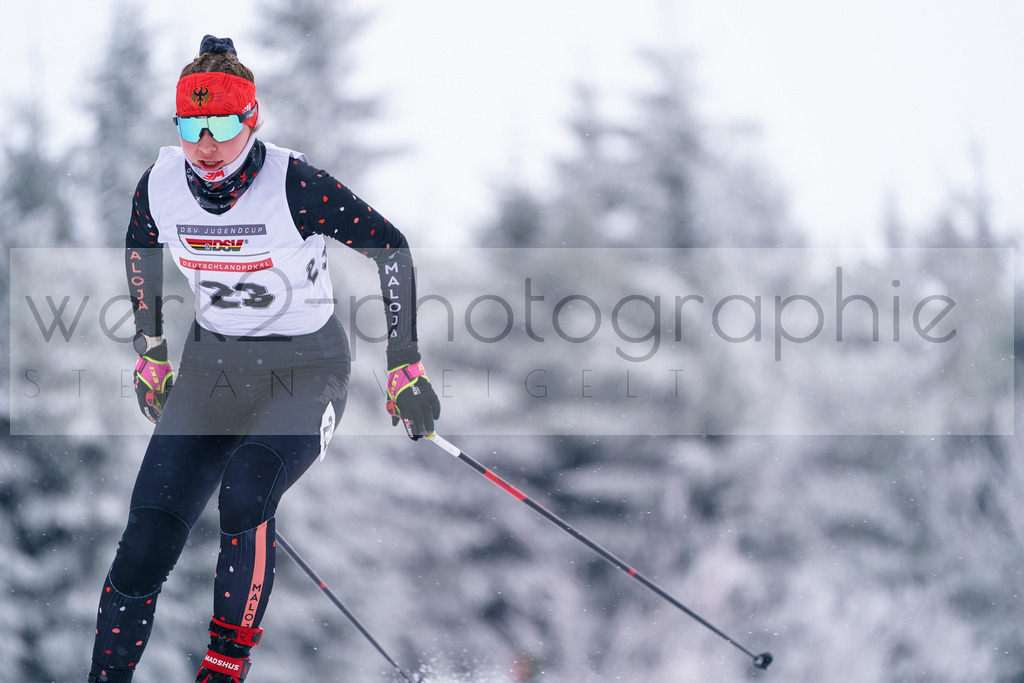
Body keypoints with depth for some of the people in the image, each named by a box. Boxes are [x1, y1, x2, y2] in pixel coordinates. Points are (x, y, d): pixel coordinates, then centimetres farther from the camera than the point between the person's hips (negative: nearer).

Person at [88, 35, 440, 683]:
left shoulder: (297, 186, -23)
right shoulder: (161, 184, -10)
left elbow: (391, 247, -14)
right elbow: (142, 251, 14)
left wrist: (405, 364, -14)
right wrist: (150, 353, 17)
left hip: (305, 369, -4)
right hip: (212, 366, 4)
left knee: (245, 496, -31)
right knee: (148, 538, -8)